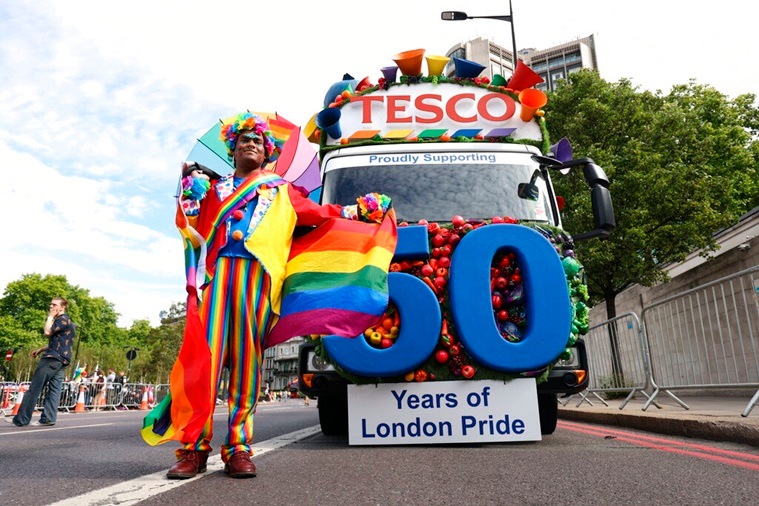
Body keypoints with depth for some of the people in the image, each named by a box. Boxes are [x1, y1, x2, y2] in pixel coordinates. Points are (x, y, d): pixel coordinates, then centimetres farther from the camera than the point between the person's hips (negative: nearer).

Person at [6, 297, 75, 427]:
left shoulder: (63, 319, -7)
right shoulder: (65, 321, 25)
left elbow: (48, 332, -20)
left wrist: (50, 317, -7)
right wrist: (41, 349, 24)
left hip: (52, 358, -10)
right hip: (61, 360, 10)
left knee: (34, 389, -5)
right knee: (54, 390, 1)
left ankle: (21, 419, -2)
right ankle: (48, 418, -4)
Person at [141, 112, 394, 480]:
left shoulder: (280, 189, 26)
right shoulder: (213, 185, 29)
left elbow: (313, 213, 19)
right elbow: (188, 222, 18)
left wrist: (353, 211, 14)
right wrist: (191, 185, 7)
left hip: (255, 271, -1)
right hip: (215, 270, 1)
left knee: (247, 355, -6)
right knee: (205, 351, -11)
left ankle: (238, 446, -2)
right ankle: (194, 446, -8)